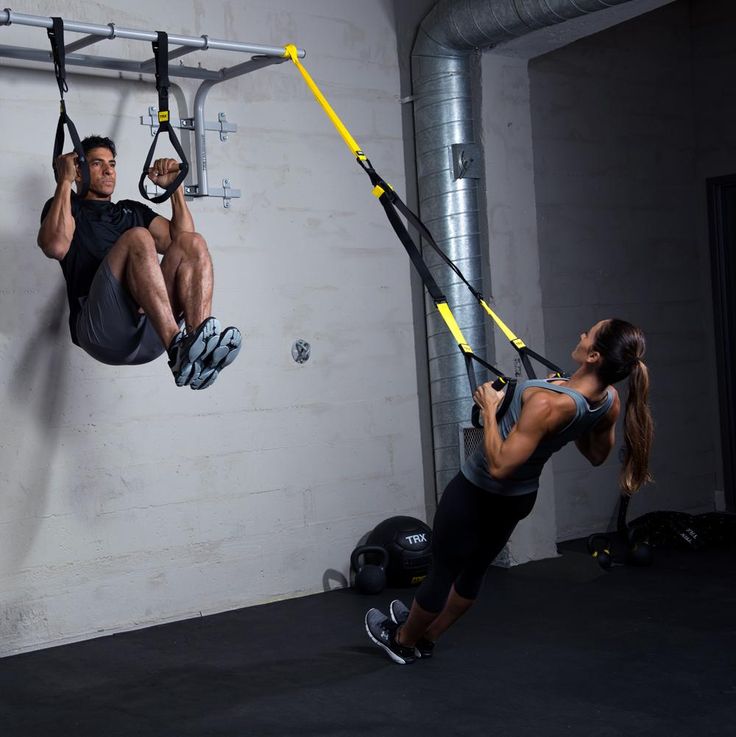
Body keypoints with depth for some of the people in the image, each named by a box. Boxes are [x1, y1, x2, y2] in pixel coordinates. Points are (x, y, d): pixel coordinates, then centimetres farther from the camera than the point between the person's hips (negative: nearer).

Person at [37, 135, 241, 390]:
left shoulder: (132, 210, 33)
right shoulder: (67, 207, 18)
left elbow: (181, 240, 21)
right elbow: (56, 246, -7)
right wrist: (64, 181, -1)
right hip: (101, 328, -5)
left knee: (192, 243, -15)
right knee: (137, 238, -27)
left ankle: (201, 341, -38)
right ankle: (178, 348, -44)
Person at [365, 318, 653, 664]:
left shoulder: (547, 403, -39)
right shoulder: (609, 401, -15)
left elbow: (499, 465, -35)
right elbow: (597, 454, 5)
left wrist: (490, 408, -25)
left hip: (478, 492, -7)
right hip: (520, 496, 8)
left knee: (443, 571, 15)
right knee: (473, 570, 25)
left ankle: (402, 641, 38)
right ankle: (426, 636, 46)